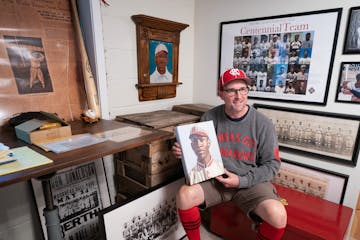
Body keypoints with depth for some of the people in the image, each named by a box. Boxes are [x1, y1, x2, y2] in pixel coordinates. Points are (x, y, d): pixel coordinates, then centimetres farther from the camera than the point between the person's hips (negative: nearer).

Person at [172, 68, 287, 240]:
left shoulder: (263, 124, -7)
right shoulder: (209, 118, -3)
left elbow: (272, 164, -3)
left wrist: (241, 181, -14)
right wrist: (183, 151, -15)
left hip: (251, 182, -1)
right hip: (214, 179, 1)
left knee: (278, 215, -26)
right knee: (184, 195, -22)